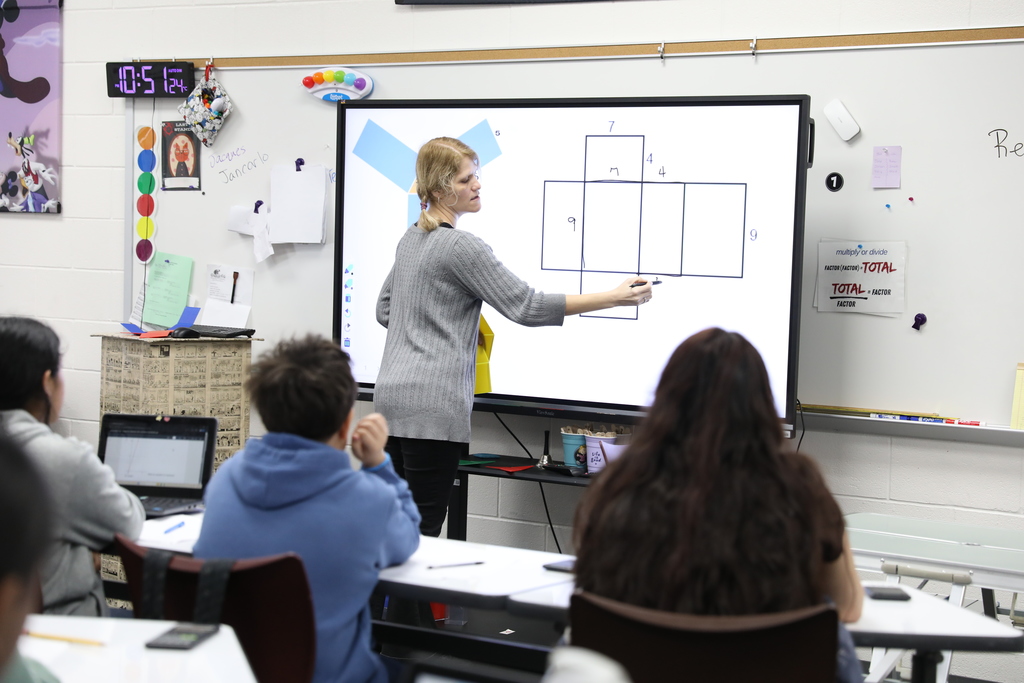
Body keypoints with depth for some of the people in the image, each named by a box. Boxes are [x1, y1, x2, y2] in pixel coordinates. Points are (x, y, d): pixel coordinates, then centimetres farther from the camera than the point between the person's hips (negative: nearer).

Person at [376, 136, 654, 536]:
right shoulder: (460, 246, -12)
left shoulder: (411, 239, 15)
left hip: (391, 394, 9)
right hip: (433, 402, -9)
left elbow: (385, 309, 24)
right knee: (423, 531, -5)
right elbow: (525, 306, -15)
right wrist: (614, 298, -15)